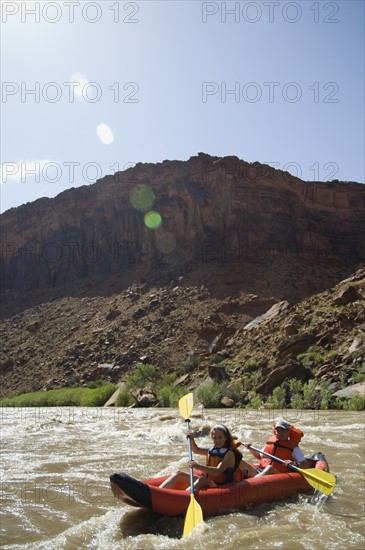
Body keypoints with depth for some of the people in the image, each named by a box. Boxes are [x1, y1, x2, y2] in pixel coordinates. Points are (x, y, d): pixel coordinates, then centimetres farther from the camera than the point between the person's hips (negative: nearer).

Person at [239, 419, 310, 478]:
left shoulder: (293, 448, 8)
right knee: (240, 462, -22)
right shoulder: (271, 441, 20)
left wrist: (295, 464, -23)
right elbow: (260, 456, 30)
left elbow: (306, 464, -2)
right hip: (259, 471, 4)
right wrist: (251, 449, 12)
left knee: (269, 468, -39)